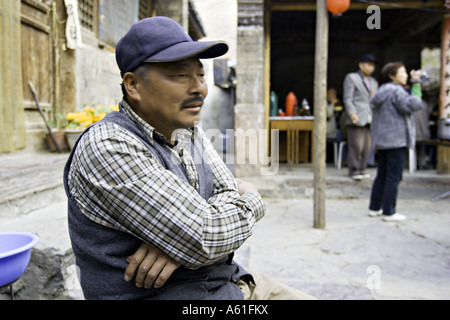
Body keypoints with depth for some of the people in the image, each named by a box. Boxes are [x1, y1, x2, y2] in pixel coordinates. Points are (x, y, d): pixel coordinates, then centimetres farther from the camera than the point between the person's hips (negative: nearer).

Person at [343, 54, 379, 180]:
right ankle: (354, 170, 0)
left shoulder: (374, 82, 24)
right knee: (356, 145, -8)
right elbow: (347, 98, -4)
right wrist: (352, 113, -15)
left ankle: (362, 169, 13)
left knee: (367, 146, 4)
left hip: (370, 118, 6)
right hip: (357, 118, -6)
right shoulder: (351, 78, 4)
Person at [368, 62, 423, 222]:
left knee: (382, 175, 14)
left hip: (381, 141, 9)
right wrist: (416, 84, -15)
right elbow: (413, 104, -26)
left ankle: (374, 208, 19)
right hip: (396, 140, -9)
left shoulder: (381, 92, 18)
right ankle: (388, 212, 1)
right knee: (393, 177, -3)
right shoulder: (396, 91, -11)